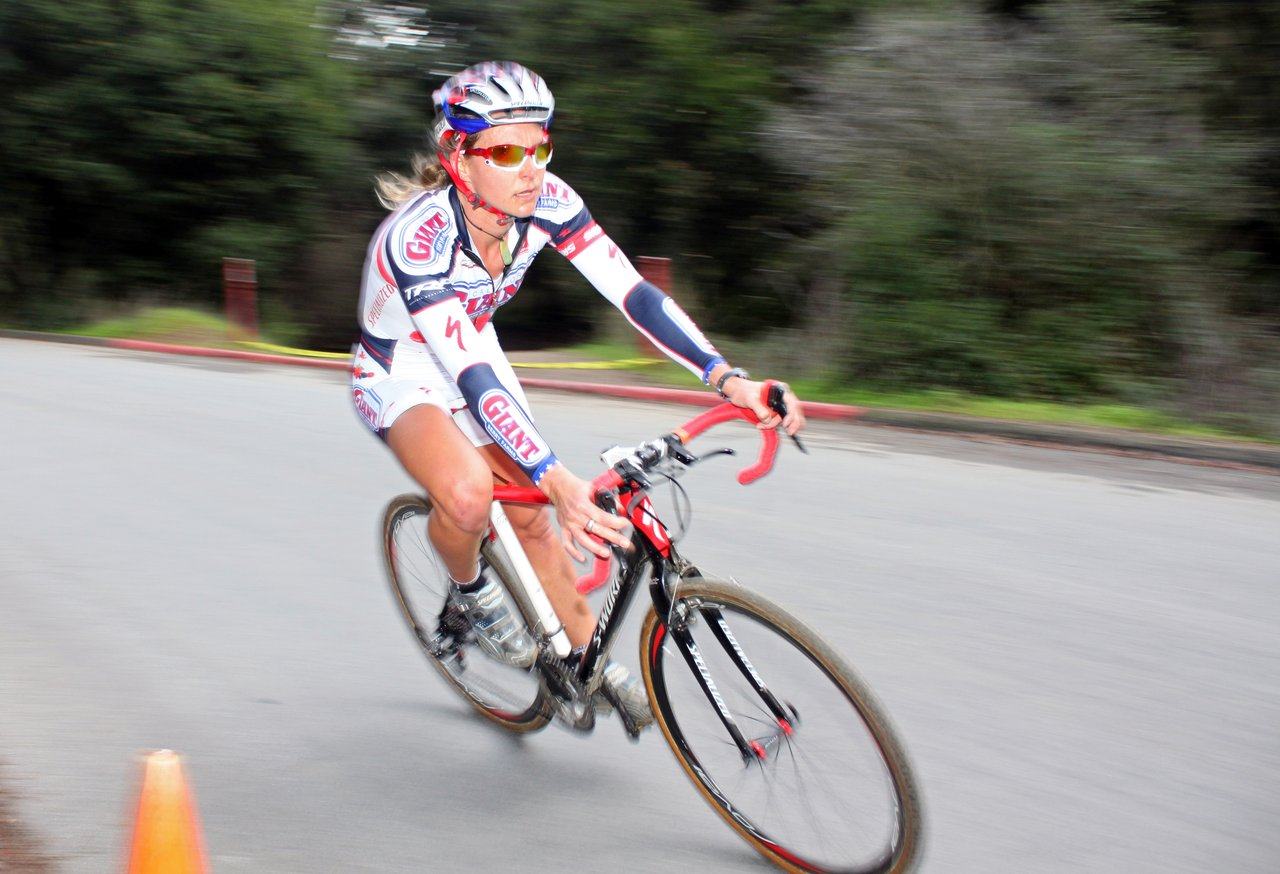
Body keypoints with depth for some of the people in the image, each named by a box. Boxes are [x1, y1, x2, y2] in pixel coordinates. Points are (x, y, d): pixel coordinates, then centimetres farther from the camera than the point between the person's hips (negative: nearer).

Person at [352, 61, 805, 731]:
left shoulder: (545, 202, -21)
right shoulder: (419, 236, -37)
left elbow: (630, 291, -24)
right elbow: (470, 376, -42)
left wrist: (729, 378, -36)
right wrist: (558, 481, -51)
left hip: (473, 347, 6)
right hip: (399, 377, -5)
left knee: (532, 517, 4)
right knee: (468, 494, -31)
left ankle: (594, 666, 22)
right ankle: (469, 591, 1)